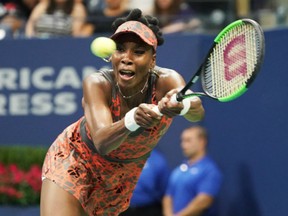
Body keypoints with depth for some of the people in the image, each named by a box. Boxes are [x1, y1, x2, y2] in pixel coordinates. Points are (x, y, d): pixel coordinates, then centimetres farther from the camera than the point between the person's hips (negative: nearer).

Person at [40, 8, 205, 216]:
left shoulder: (166, 81, -29)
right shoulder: (98, 84, -32)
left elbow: (197, 111, -50)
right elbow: (102, 142, -46)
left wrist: (181, 105, -73)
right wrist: (132, 120, -66)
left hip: (125, 172, 3)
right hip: (73, 160, -3)